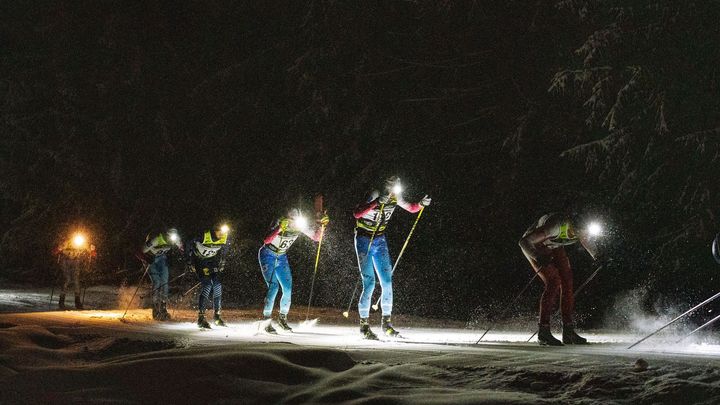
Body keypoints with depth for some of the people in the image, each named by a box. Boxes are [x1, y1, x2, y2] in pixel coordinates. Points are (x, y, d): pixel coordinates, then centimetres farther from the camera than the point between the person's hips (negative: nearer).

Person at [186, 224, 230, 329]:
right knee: (207, 286, -21)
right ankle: (201, 318, -18)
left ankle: (217, 316, 4)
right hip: (199, 262, -5)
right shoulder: (204, 236, -29)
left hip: (211, 262, 5)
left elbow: (224, 251, 11)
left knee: (217, 286, -9)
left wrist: (222, 264, 8)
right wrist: (190, 262, -12)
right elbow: (189, 246, -15)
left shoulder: (223, 239, -13)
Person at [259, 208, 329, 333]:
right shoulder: (279, 223, -28)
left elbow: (316, 237, -5)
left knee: (288, 289, -2)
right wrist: (279, 229, -55)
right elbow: (266, 240, -42)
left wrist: (320, 225, -22)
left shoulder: (300, 225, -13)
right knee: (273, 287, -19)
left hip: (281, 257, 6)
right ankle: (267, 322, -14)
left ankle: (282, 318, 18)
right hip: (267, 256, -6)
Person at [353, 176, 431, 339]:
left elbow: (411, 208, 12)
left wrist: (421, 204, -9)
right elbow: (356, 214, -41)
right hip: (364, 240, -6)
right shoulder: (374, 196, -25)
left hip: (380, 240, 6)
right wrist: (377, 202, -50)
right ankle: (364, 324, -2)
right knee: (369, 283, -12)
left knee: (387, 282, -1)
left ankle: (386, 322, 9)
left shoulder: (395, 198, -6)